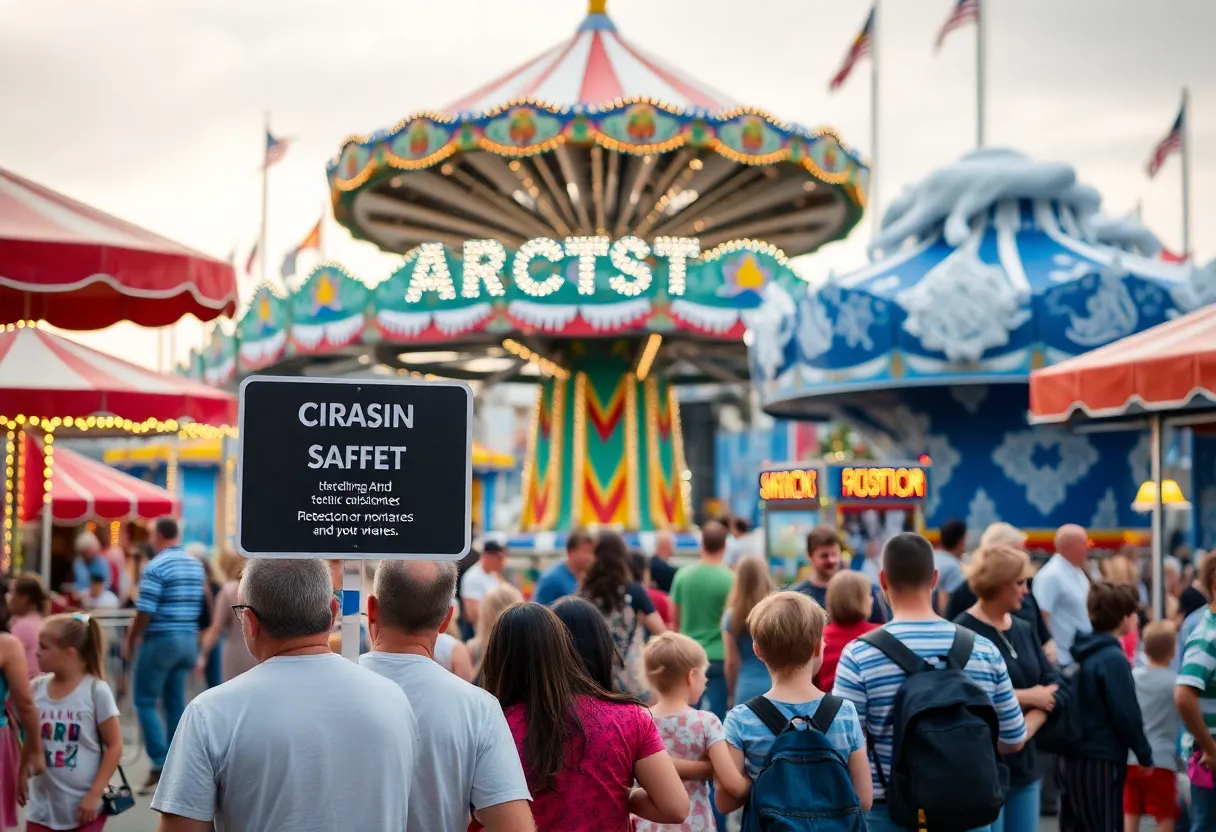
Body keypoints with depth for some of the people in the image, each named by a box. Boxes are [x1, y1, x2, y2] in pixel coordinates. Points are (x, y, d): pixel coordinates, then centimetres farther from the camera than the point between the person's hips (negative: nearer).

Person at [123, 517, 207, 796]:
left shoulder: (156, 567, -13)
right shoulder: (196, 565, 9)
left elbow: (144, 612, -16)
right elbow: (206, 603, 13)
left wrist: (130, 641, -4)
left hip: (161, 640, -7)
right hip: (189, 640, 7)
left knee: (145, 702, 1)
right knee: (176, 703, 12)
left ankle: (160, 765, -8)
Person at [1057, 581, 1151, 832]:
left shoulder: (1084, 653, 10)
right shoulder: (1113, 659, -15)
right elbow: (1126, 715, -16)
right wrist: (1145, 755, -5)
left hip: (1073, 757, 8)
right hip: (1101, 761, -8)